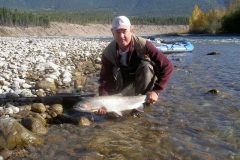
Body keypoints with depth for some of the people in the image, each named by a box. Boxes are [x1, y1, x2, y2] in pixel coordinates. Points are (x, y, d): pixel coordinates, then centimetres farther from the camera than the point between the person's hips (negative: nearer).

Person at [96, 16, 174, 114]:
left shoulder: (143, 45, -29)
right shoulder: (108, 53, -20)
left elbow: (167, 66, -31)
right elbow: (105, 79, -21)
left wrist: (156, 91, -36)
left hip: (143, 81, -2)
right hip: (125, 83, 2)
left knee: (146, 66, -35)